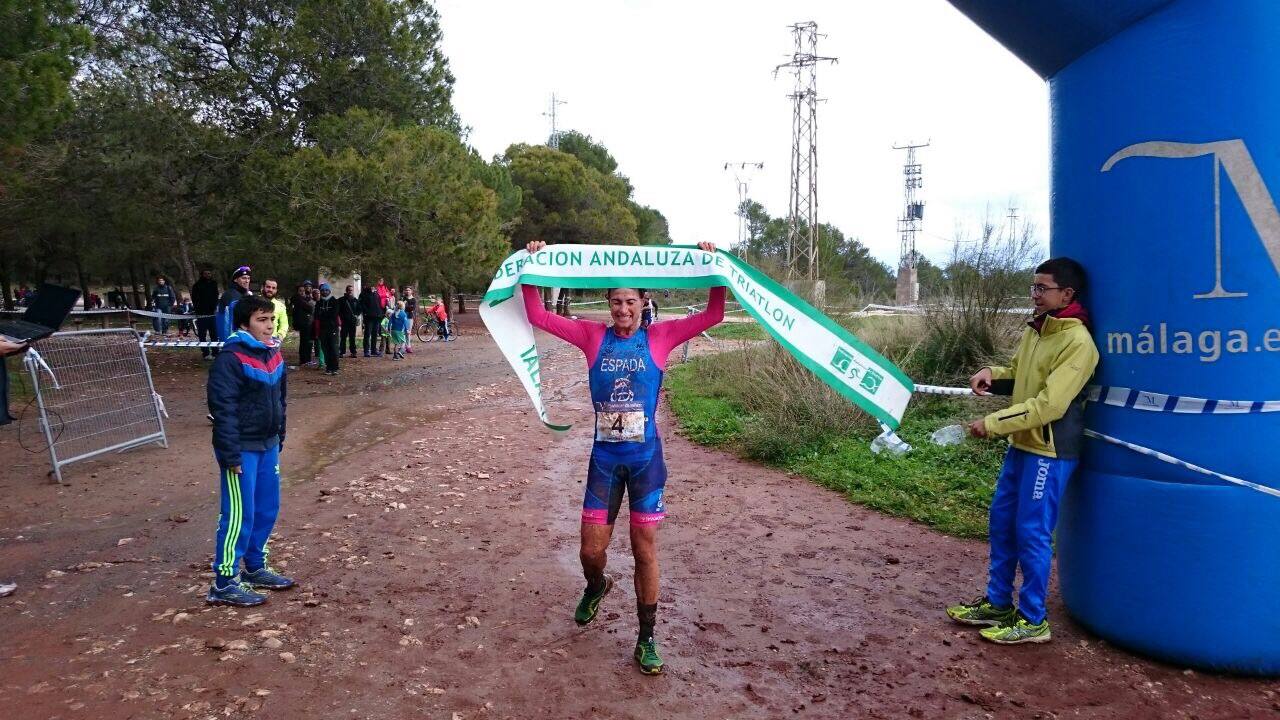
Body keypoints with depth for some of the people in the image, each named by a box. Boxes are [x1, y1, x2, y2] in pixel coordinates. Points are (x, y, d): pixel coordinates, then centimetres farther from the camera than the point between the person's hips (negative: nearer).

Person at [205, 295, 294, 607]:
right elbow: (223, 409, -19)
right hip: (242, 449, -8)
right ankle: (224, 583, 8)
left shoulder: (273, 355, 8)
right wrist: (231, 455, -20)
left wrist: (279, 439, 16)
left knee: (267, 508, 14)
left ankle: (255, 568, 30)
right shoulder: (230, 359, -17)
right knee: (239, 515, -3)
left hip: (268, 446, 8)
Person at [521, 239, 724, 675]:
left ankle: (646, 639, 21)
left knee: (645, 549, 5)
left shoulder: (659, 337, -2)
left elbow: (712, 316, -8)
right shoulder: (593, 336, 0)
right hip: (604, 458, 1)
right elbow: (538, 317, -2)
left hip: (646, 457, -1)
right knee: (591, 550, 7)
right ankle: (596, 587, 44)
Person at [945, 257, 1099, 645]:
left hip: (1050, 453, -9)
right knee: (1002, 523, 14)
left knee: (1031, 533, -1)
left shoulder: (1078, 341, -18)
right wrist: (992, 374, 0)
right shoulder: (1035, 329, 8)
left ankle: (1032, 620, 13)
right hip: (1021, 445, 9)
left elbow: (1049, 405, -24)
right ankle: (997, 603, 28)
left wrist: (994, 423, -23)